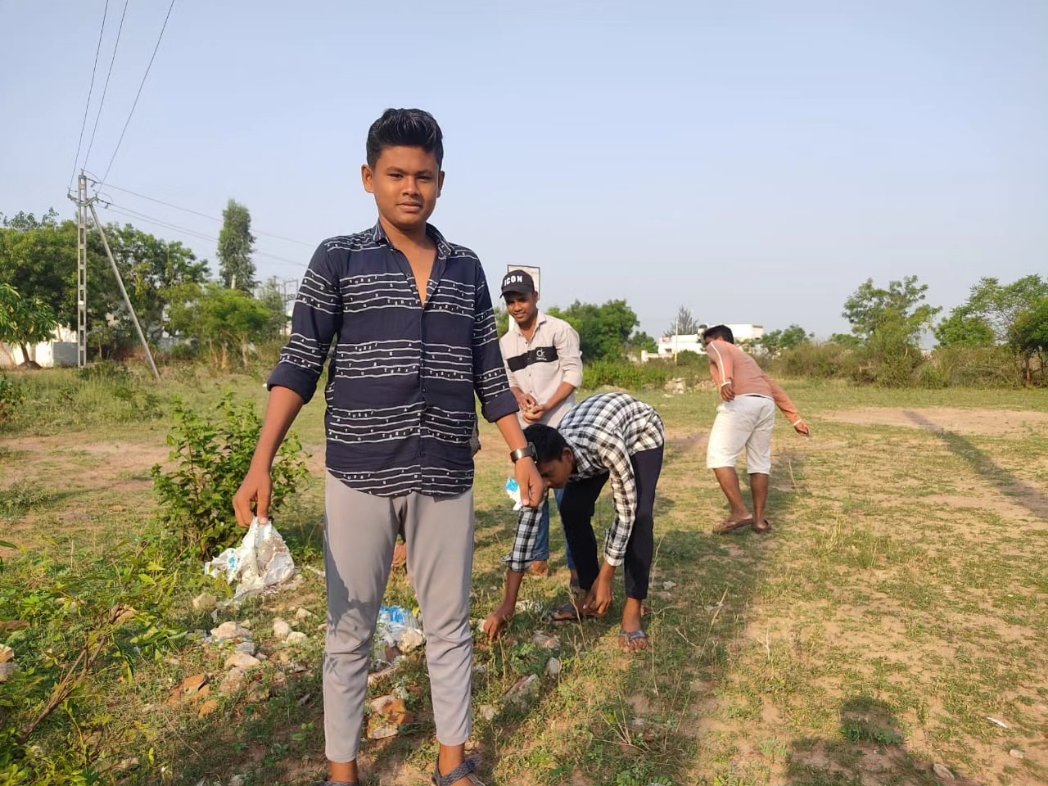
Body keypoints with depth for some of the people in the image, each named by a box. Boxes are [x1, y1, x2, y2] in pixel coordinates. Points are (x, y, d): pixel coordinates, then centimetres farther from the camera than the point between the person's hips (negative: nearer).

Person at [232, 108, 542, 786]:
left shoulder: (466, 268, 9)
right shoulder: (338, 260, 1)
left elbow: (489, 373, 12)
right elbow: (300, 366, -3)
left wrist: (523, 453, 9)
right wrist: (262, 462, -12)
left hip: (447, 480, 3)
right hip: (359, 477, -2)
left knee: (450, 627, 12)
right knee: (350, 632, 10)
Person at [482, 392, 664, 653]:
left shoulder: (606, 445, -45)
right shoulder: (547, 461, -29)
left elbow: (626, 511, -33)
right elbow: (526, 525, -26)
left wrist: (605, 579, -27)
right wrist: (507, 605, -26)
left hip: (641, 430, -4)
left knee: (639, 516, -22)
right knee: (572, 510, -9)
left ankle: (633, 608, -9)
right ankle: (591, 596, 8)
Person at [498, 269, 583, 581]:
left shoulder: (559, 329, -4)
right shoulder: (505, 343, 10)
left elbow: (573, 374, -7)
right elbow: (507, 381, 13)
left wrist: (546, 407, -17)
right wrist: (520, 398, -10)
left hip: (560, 427, -5)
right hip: (525, 429, 5)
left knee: (567, 494, -4)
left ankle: (577, 564, 5)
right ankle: (538, 557, 23)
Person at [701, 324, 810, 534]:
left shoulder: (717, 347, 19)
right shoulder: (746, 357, 38)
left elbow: (723, 357, -8)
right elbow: (775, 389, 32)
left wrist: (725, 381, -28)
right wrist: (795, 419, 29)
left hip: (740, 402, -7)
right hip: (766, 404, 7)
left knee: (719, 457, -4)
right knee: (759, 462, 13)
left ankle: (740, 512, -9)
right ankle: (759, 519, 16)